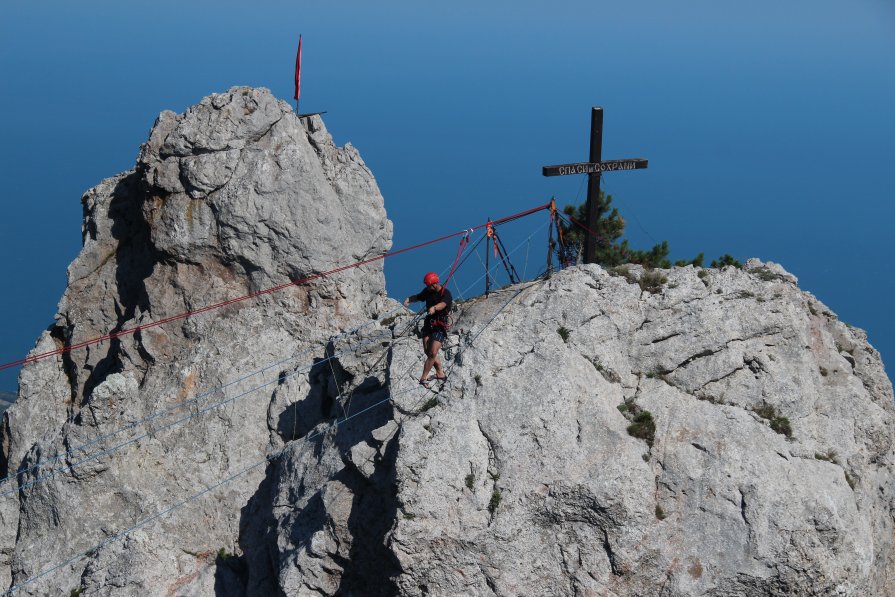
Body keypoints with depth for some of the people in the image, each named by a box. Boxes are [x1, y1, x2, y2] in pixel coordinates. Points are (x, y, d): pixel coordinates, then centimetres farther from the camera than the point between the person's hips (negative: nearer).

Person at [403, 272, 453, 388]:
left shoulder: (446, 293, -18)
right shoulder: (428, 291, 3)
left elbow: (442, 304, -37)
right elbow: (419, 297, 19)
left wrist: (434, 308, -59)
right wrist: (409, 299, -4)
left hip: (440, 327, -6)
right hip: (428, 323, 6)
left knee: (433, 353, -13)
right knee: (427, 352, 3)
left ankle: (423, 378, -7)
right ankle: (440, 374, 20)